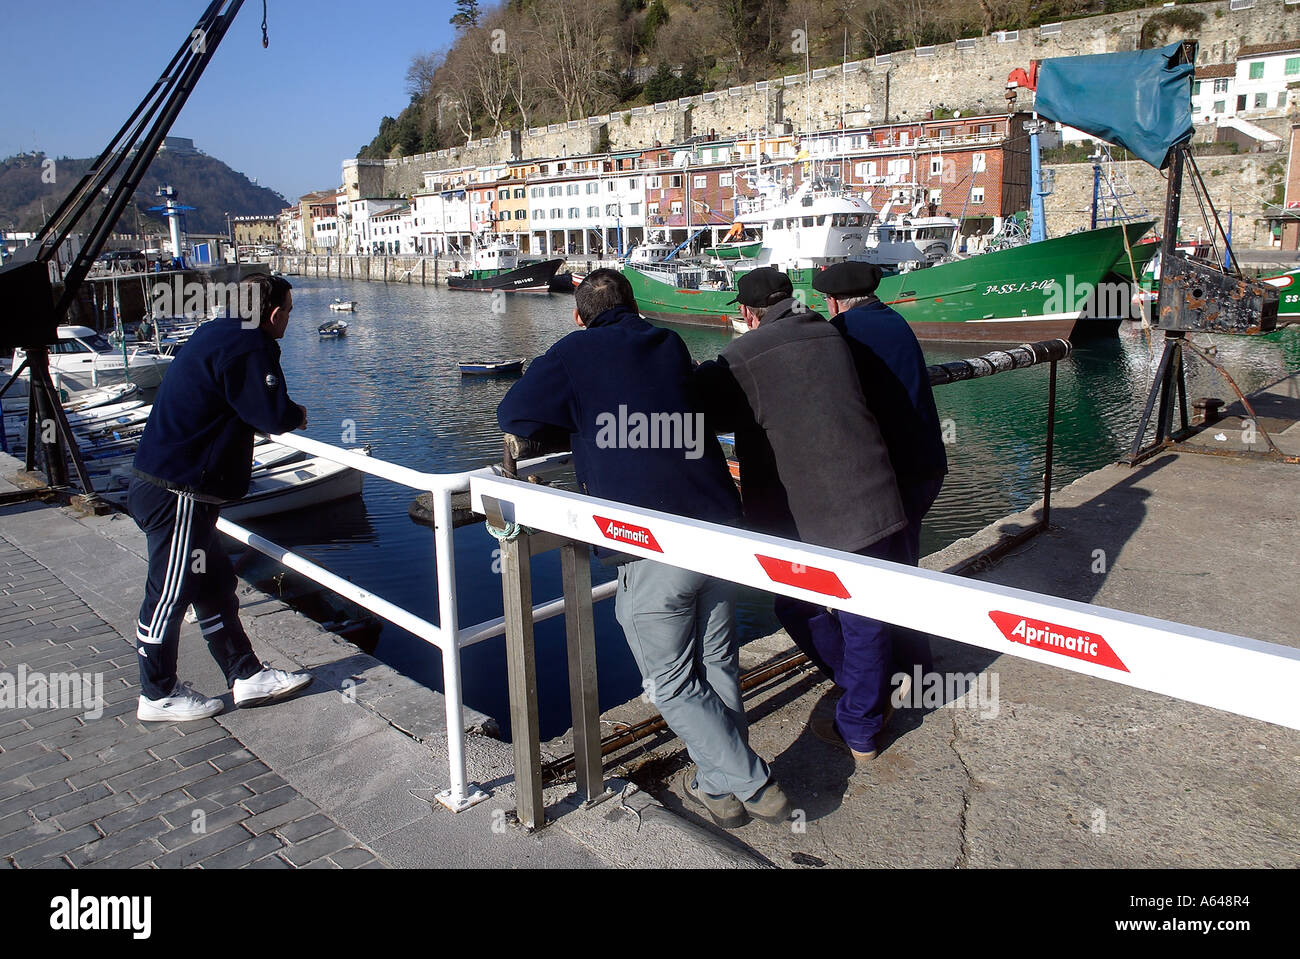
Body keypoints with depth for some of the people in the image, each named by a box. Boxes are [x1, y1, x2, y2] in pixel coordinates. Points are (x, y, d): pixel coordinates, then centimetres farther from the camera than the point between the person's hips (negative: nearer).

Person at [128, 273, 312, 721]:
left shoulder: (218, 334, 13)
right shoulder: (248, 347, -18)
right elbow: (275, 416, -23)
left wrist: (285, 413, 7)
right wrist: (297, 415, -1)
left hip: (160, 484, 10)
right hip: (178, 494, -10)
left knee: (215, 582, 15)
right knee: (171, 593, 4)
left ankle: (247, 676, 25)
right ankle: (158, 696, 20)